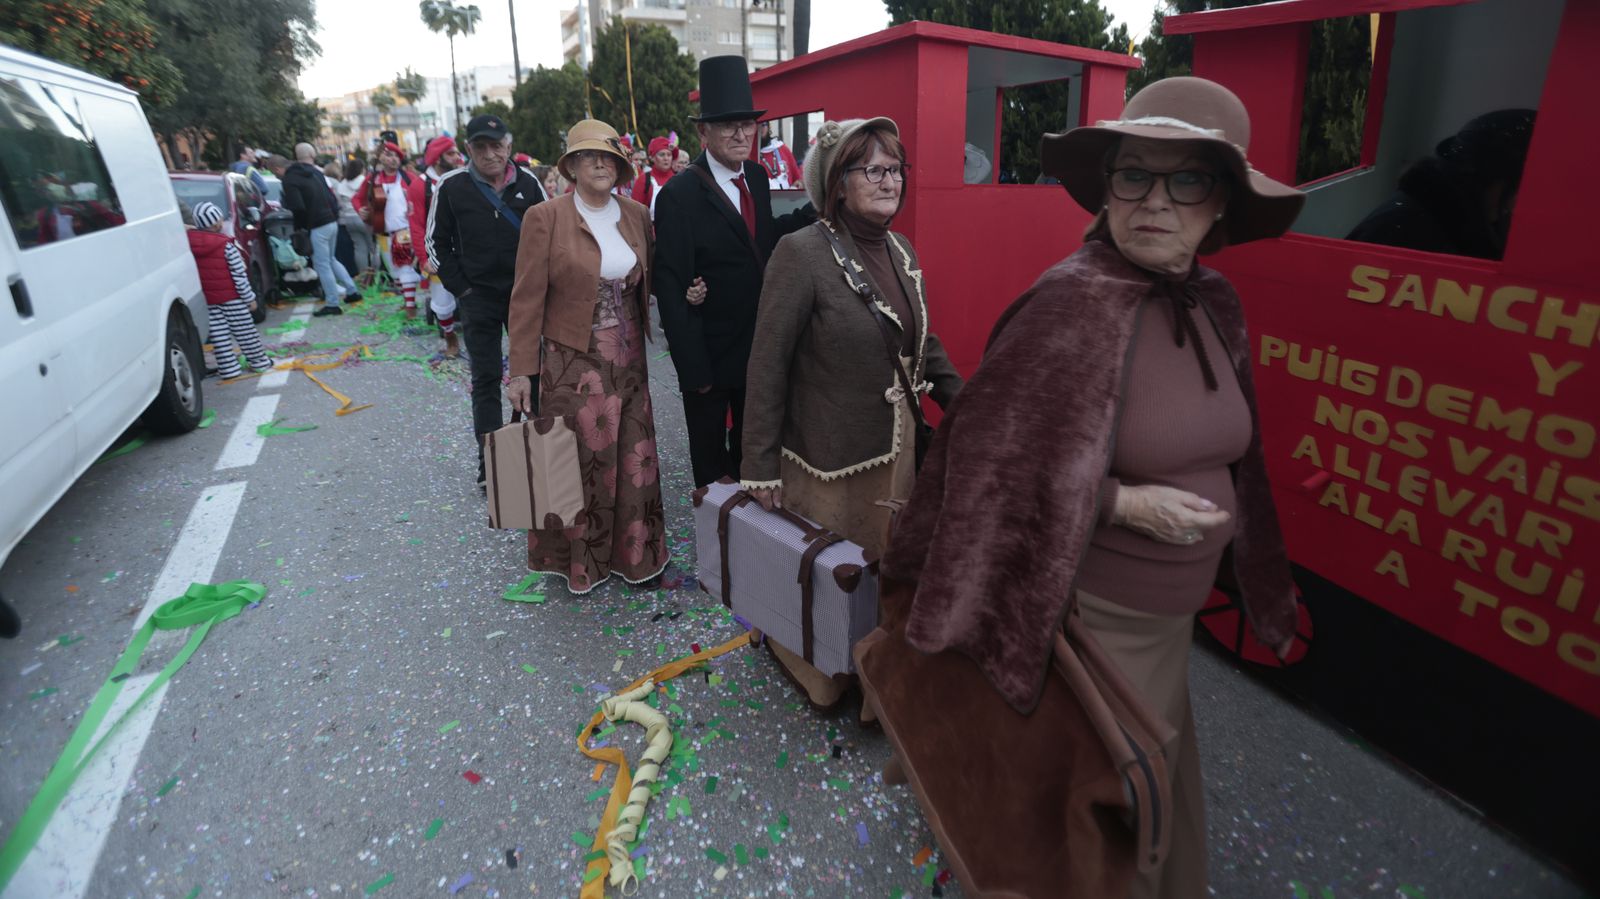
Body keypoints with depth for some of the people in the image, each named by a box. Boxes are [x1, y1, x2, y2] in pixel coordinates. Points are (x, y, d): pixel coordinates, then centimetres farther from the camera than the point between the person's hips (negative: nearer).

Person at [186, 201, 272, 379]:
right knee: (244, 330, 6)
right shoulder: (226, 245, -13)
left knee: (219, 334, 6)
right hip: (231, 297, -4)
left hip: (206, 299, 4)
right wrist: (249, 296, -6)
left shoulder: (189, 243, -1)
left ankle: (228, 368, 10)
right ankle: (259, 361, 15)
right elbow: (239, 274, -12)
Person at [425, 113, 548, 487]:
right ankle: (490, 463, 9)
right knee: (486, 380, 2)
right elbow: (437, 243, 3)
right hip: (479, 297, -2)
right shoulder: (452, 187, -4)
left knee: (534, 372, 10)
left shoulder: (528, 183, 0)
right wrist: (461, 289, -4)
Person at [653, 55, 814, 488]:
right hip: (709, 353, -6)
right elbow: (670, 288, -19)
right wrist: (693, 367, -20)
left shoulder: (757, 177, 2)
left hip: (759, 346, 7)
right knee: (710, 457, 13)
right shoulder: (679, 195, -19)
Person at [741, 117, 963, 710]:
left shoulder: (899, 250, 4)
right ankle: (818, 674, 40)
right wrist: (760, 466, -14)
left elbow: (923, 343, 14)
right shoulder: (801, 253, -16)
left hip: (897, 449, 7)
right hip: (831, 461, -6)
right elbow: (767, 365, -15)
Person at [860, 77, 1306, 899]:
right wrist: (1124, 503, -24)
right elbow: (985, 456, -23)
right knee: (1109, 802, 15)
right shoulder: (1073, 303, -24)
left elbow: (1224, 458, 12)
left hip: (1171, 614, 8)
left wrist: (1260, 587, 16)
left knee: (1160, 779, 29)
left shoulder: (1214, 306, 1)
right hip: (1095, 615, -7)